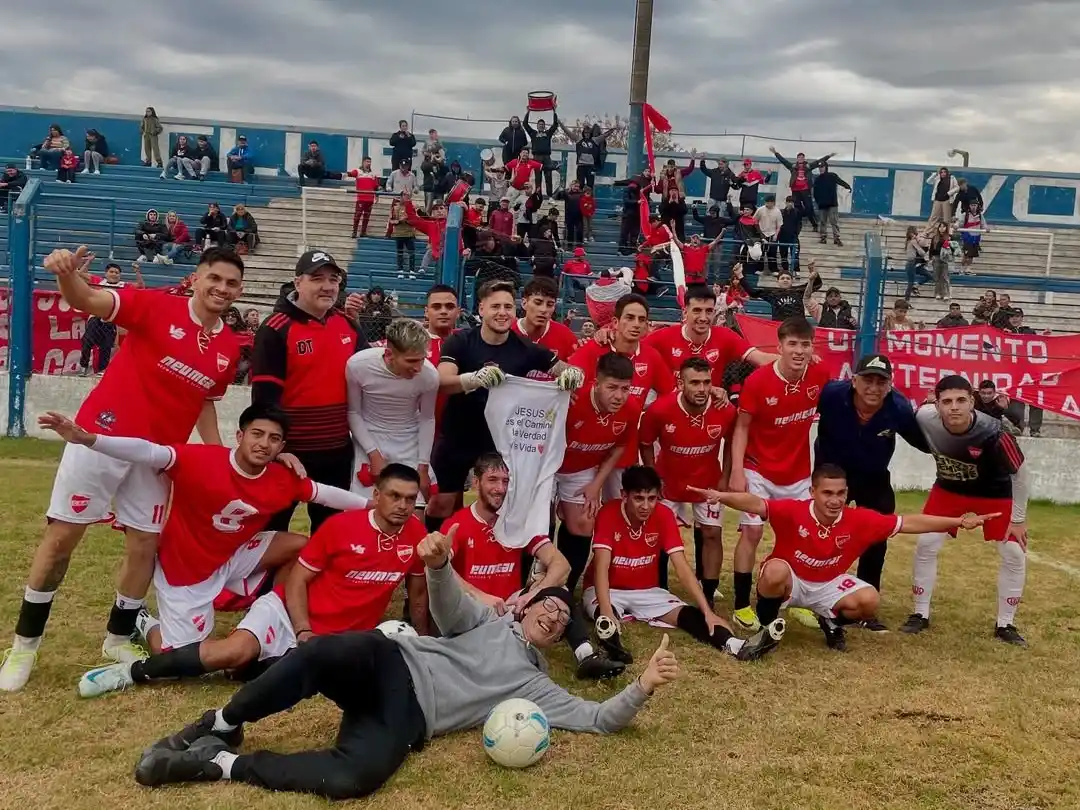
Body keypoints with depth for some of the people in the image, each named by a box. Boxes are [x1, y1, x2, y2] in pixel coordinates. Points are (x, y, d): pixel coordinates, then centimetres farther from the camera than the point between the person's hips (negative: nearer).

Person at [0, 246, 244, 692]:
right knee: (62, 536, 2)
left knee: (145, 545, 8)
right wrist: (67, 273, -45)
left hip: (158, 453, 5)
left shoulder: (230, 347, 4)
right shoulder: (155, 305, -11)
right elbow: (88, 301, -23)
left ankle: (119, 638, 28)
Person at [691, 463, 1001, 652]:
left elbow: (909, 523, -13)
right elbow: (756, 504, -39)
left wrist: (958, 522, -14)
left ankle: (831, 622, 12)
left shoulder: (860, 519, -17)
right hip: (789, 581, -3)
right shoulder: (792, 510, -27)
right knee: (775, 570, -39)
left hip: (828, 586, 4)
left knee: (869, 600, -23)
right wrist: (721, 496, -59)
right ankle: (766, 625, -7)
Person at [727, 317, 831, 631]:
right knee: (752, 532, -5)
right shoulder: (757, 381, -19)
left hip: (798, 474, 3)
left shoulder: (821, 375, -11)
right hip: (758, 471, -3)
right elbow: (741, 428, -11)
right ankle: (741, 605, 5)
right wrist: (737, 471, -18)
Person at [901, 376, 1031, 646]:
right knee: (926, 544, -4)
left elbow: (1020, 473, -22)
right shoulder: (925, 419, -29)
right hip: (949, 489, 2)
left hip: (995, 493, -2)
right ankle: (921, 614, 12)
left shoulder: (992, 433, -37)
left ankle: (1005, 625, 12)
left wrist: (1018, 518, -14)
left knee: (1015, 554, -5)